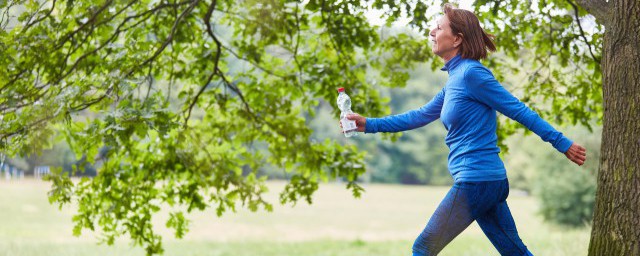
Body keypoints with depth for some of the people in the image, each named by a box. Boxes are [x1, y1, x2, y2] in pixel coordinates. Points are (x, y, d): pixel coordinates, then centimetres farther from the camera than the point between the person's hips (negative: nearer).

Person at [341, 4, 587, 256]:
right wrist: (370, 124, 22)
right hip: (492, 181, 9)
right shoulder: (455, 79, 15)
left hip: (475, 181, -9)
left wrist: (563, 143, -10)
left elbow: (519, 111, -12)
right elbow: (422, 115, 24)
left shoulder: (470, 74, -13)